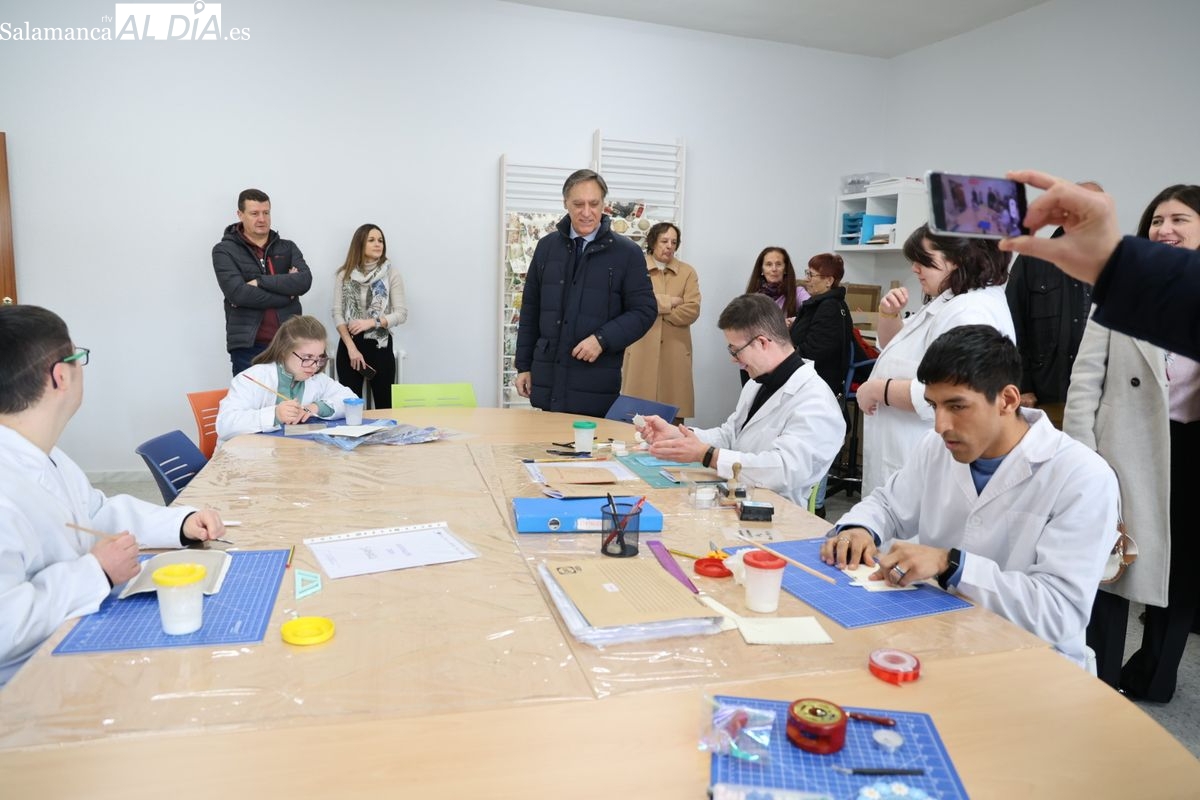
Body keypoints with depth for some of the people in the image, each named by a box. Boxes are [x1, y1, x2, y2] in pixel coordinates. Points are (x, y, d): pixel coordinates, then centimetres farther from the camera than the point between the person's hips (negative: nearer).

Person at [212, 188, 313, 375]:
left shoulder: (287, 247, 11)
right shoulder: (225, 251, 1)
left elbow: (304, 281, -7)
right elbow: (238, 293, -14)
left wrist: (259, 281, -14)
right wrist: (286, 293, -8)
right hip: (248, 347, -3)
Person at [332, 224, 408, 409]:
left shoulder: (391, 273, 0)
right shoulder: (345, 274, 3)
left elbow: (402, 313, -4)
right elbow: (337, 313, 0)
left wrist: (372, 322, -17)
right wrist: (351, 347, -10)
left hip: (380, 345, -1)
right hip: (349, 344, 1)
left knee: (384, 405, 2)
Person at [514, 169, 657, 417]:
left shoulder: (627, 253, -1)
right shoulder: (547, 247, 9)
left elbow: (644, 311, -1)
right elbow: (530, 310, 14)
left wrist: (603, 339, -15)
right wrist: (524, 365, 11)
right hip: (547, 379, 3)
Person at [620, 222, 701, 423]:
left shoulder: (687, 272, 10)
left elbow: (691, 311, -3)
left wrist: (656, 308, -6)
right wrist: (669, 302, -7)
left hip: (675, 352, 1)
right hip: (641, 350, -1)